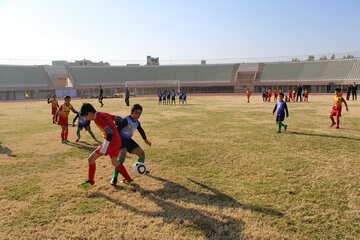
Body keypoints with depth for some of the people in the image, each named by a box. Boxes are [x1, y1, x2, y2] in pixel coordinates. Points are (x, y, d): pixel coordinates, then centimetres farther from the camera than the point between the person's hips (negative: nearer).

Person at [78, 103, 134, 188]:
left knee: (91, 159, 0)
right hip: (117, 140, 9)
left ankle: (90, 181, 9)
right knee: (114, 162, 24)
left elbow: (109, 133, -25)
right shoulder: (103, 114, 12)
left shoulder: (98, 119, -16)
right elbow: (118, 118, 17)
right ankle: (129, 179, 30)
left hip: (111, 141, -9)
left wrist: (103, 150, -23)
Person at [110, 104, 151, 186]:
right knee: (123, 154, -34)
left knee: (142, 153, 7)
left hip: (128, 140, 8)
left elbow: (141, 131, 22)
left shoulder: (137, 123, 3)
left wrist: (145, 140, 31)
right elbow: (117, 129, -28)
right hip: (121, 139, -8)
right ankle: (114, 178, -28)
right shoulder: (126, 120, -22)